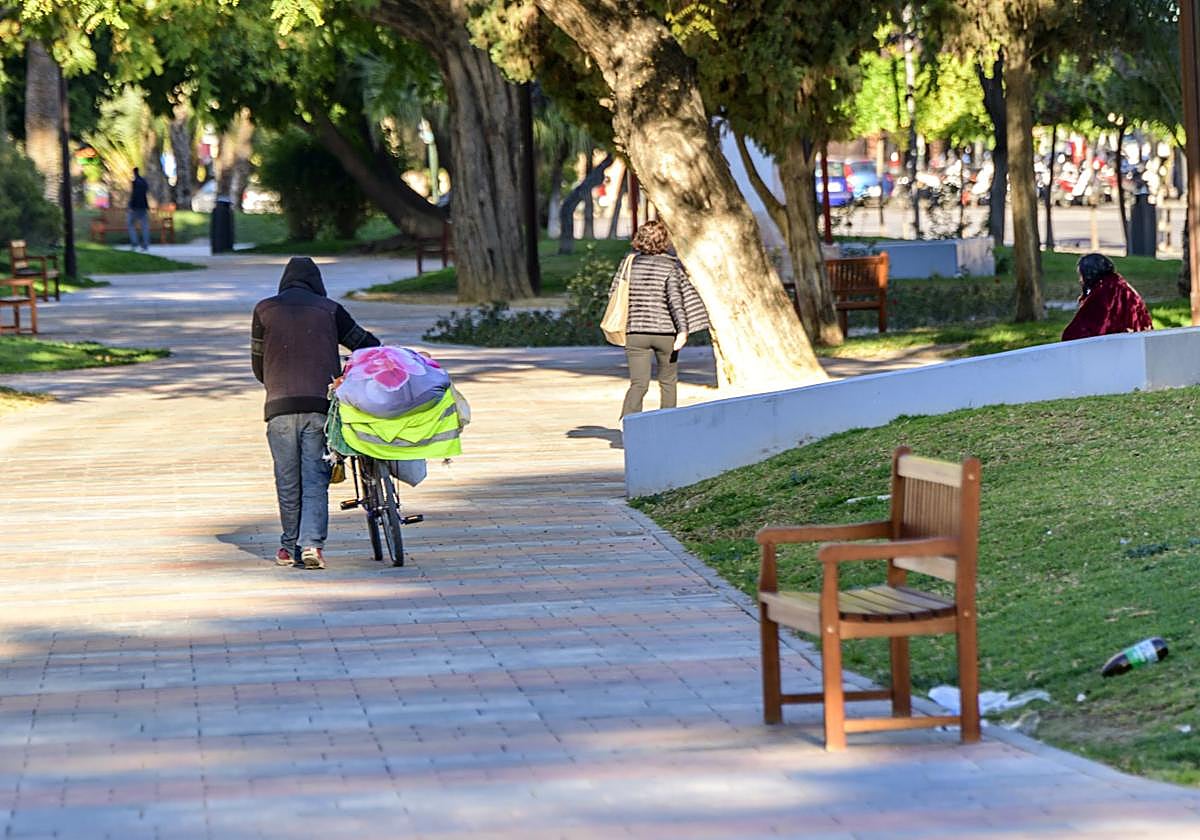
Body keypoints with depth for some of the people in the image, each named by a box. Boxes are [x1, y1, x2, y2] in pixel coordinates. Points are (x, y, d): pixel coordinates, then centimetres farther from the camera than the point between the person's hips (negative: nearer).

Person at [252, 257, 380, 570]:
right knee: (315, 478, 0)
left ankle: (290, 545, 16)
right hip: (321, 404, 0)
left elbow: (258, 364, 16)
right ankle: (312, 543, -13)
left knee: (287, 481, 8)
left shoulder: (265, 309, 11)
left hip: (280, 406, 0)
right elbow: (368, 345, 14)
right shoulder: (329, 309, 10)